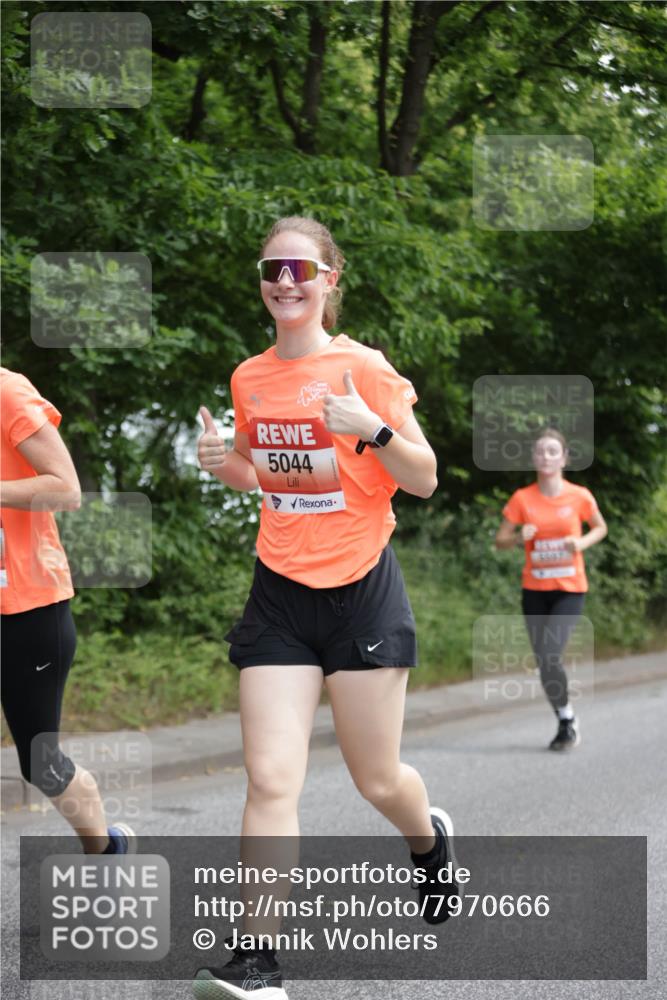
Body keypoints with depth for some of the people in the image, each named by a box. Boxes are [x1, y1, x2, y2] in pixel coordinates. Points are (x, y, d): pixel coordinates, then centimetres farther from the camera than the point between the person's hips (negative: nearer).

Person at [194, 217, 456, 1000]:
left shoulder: (363, 368, -7)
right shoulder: (249, 379, 7)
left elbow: (424, 479, -6)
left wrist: (374, 430, -24)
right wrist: (224, 464, 0)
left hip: (360, 588, -3)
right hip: (280, 592, 3)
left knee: (377, 779, 8)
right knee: (270, 777, -9)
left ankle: (430, 839, 43)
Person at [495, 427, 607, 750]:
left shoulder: (579, 496, -5)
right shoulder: (522, 499, -2)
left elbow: (600, 528, 11)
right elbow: (500, 540, 3)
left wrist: (582, 542, -10)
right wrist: (519, 537, -19)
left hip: (570, 589, -3)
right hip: (534, 590, 3)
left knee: (550, 657, -17)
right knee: (544, 662, 4)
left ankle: (568, 721, 3)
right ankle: (566, 721, 23)